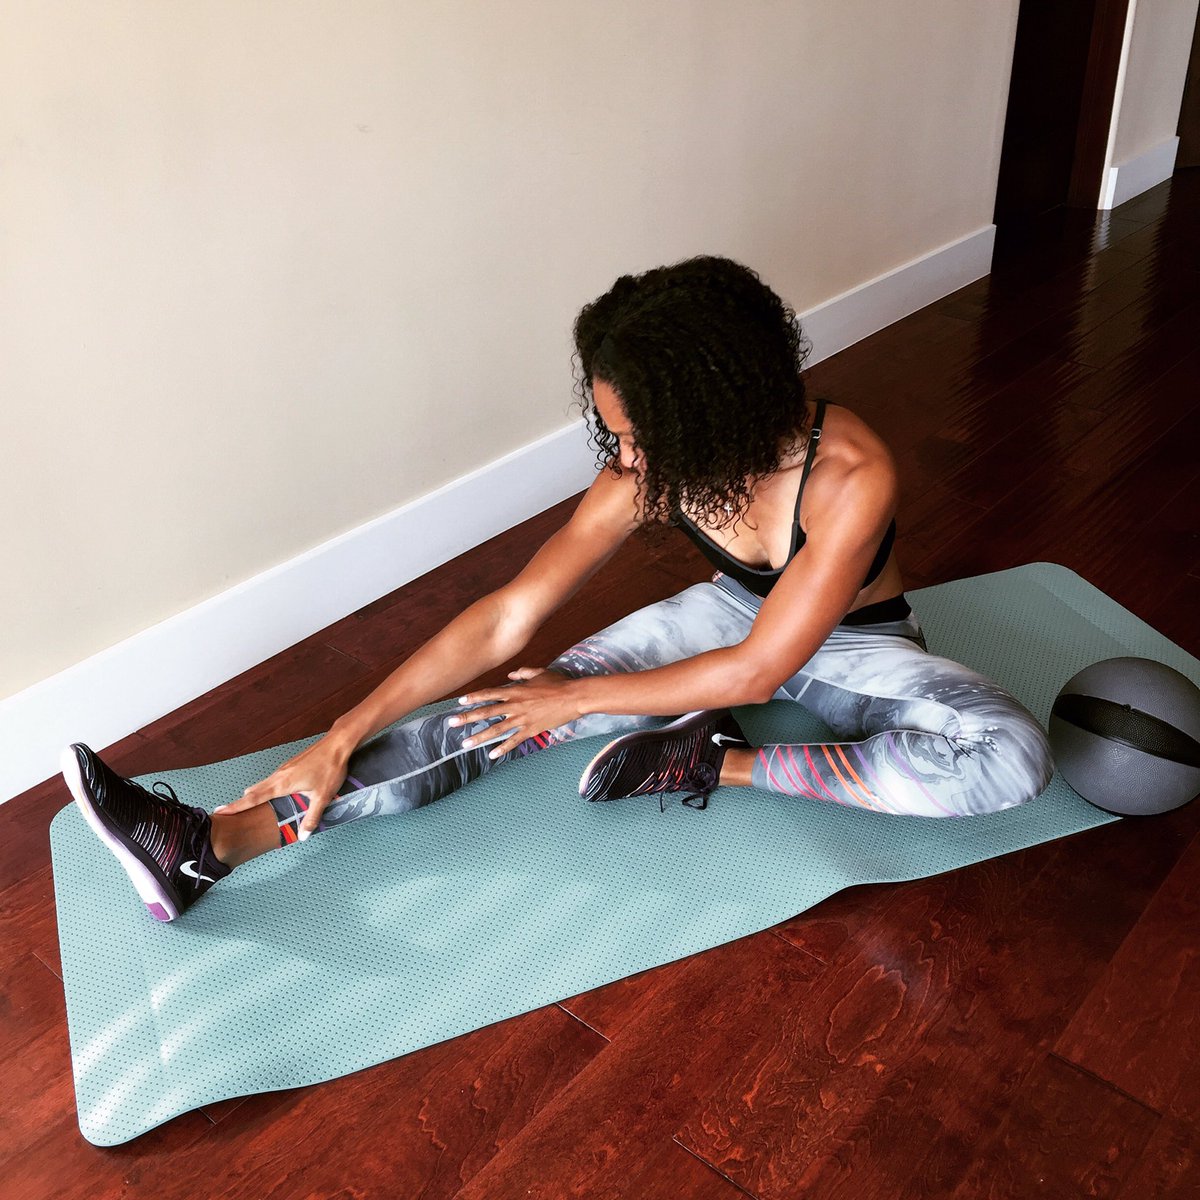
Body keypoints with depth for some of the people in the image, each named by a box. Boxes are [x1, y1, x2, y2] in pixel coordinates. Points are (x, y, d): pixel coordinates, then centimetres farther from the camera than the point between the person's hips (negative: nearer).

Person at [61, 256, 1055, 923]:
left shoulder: (849, 474, -35)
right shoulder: (651, 473, -22)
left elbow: (757, 672, -28)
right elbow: (507, 618, -21)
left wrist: (580, 697, -23)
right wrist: (343, 739, -23)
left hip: (853, 643, -1)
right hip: (737, 613, 2)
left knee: (1015, 756, -31)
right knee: (526, 706, -19)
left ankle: (718, 763, -28)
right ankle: (214, 845, -27)